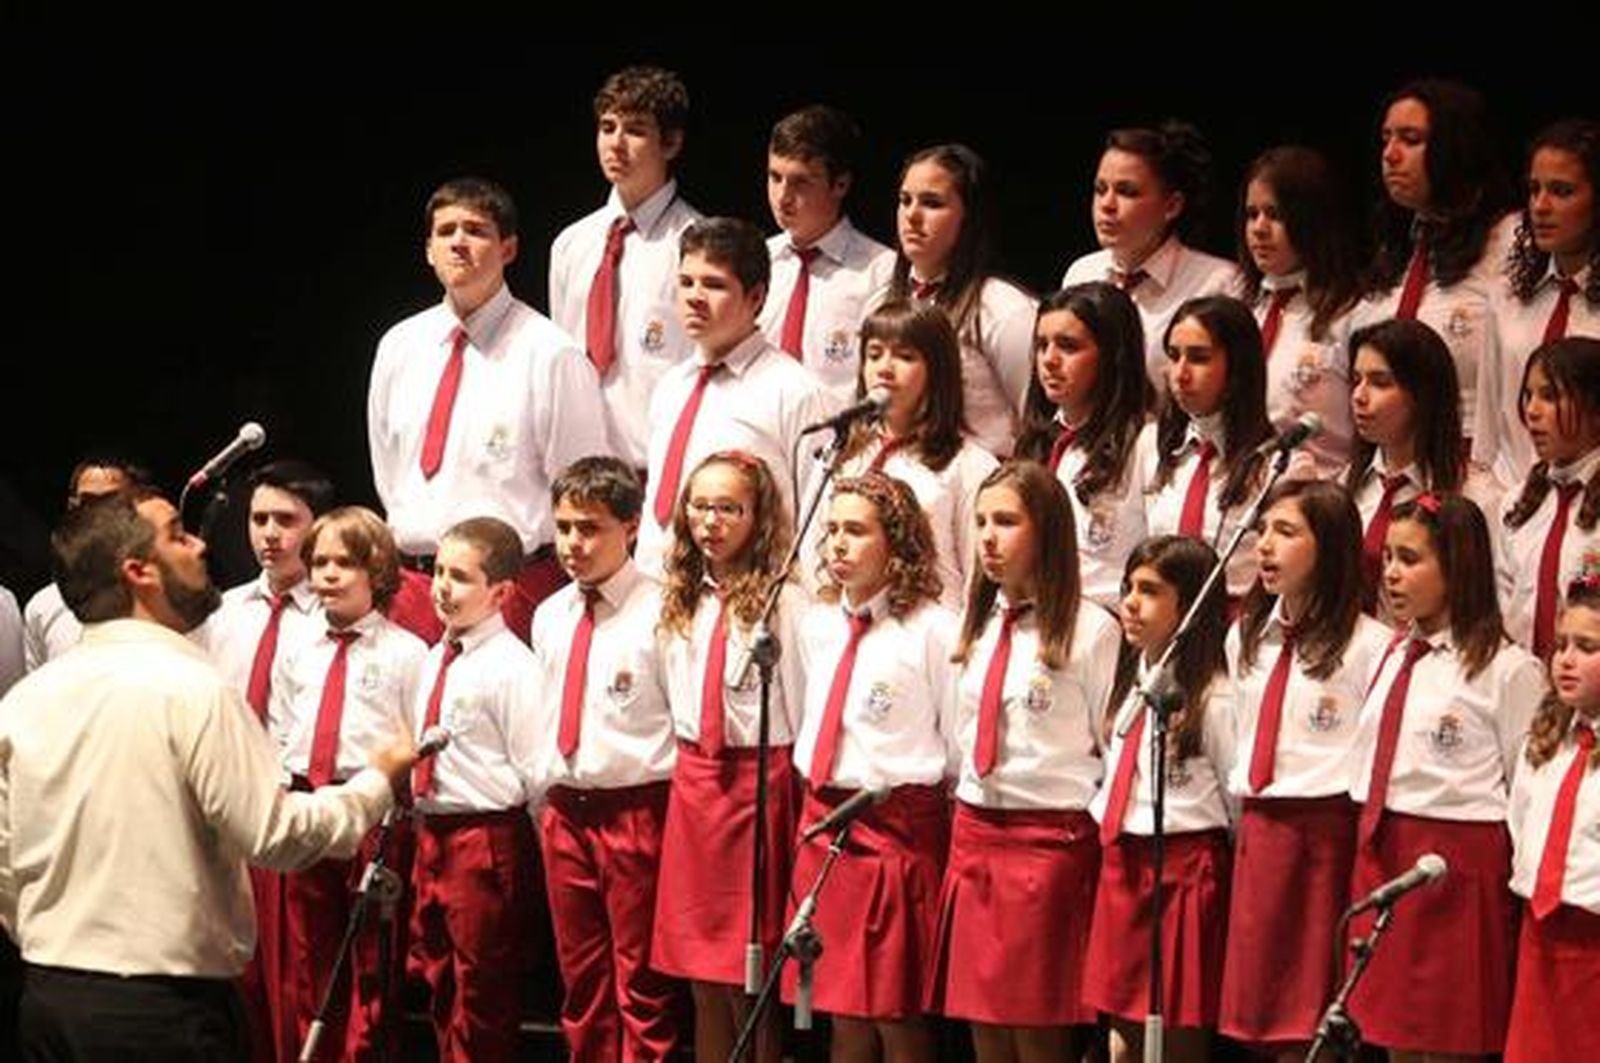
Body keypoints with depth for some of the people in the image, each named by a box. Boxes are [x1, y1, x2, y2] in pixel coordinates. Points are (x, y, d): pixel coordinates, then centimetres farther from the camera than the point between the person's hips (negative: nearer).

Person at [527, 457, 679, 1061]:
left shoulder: (658, 613, -11)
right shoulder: (549, 617, 10)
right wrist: (547, 796, 14)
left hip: (637, 809, -7)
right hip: (565, 809, 7)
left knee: (642, 988, -1)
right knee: (581, 982, 13)